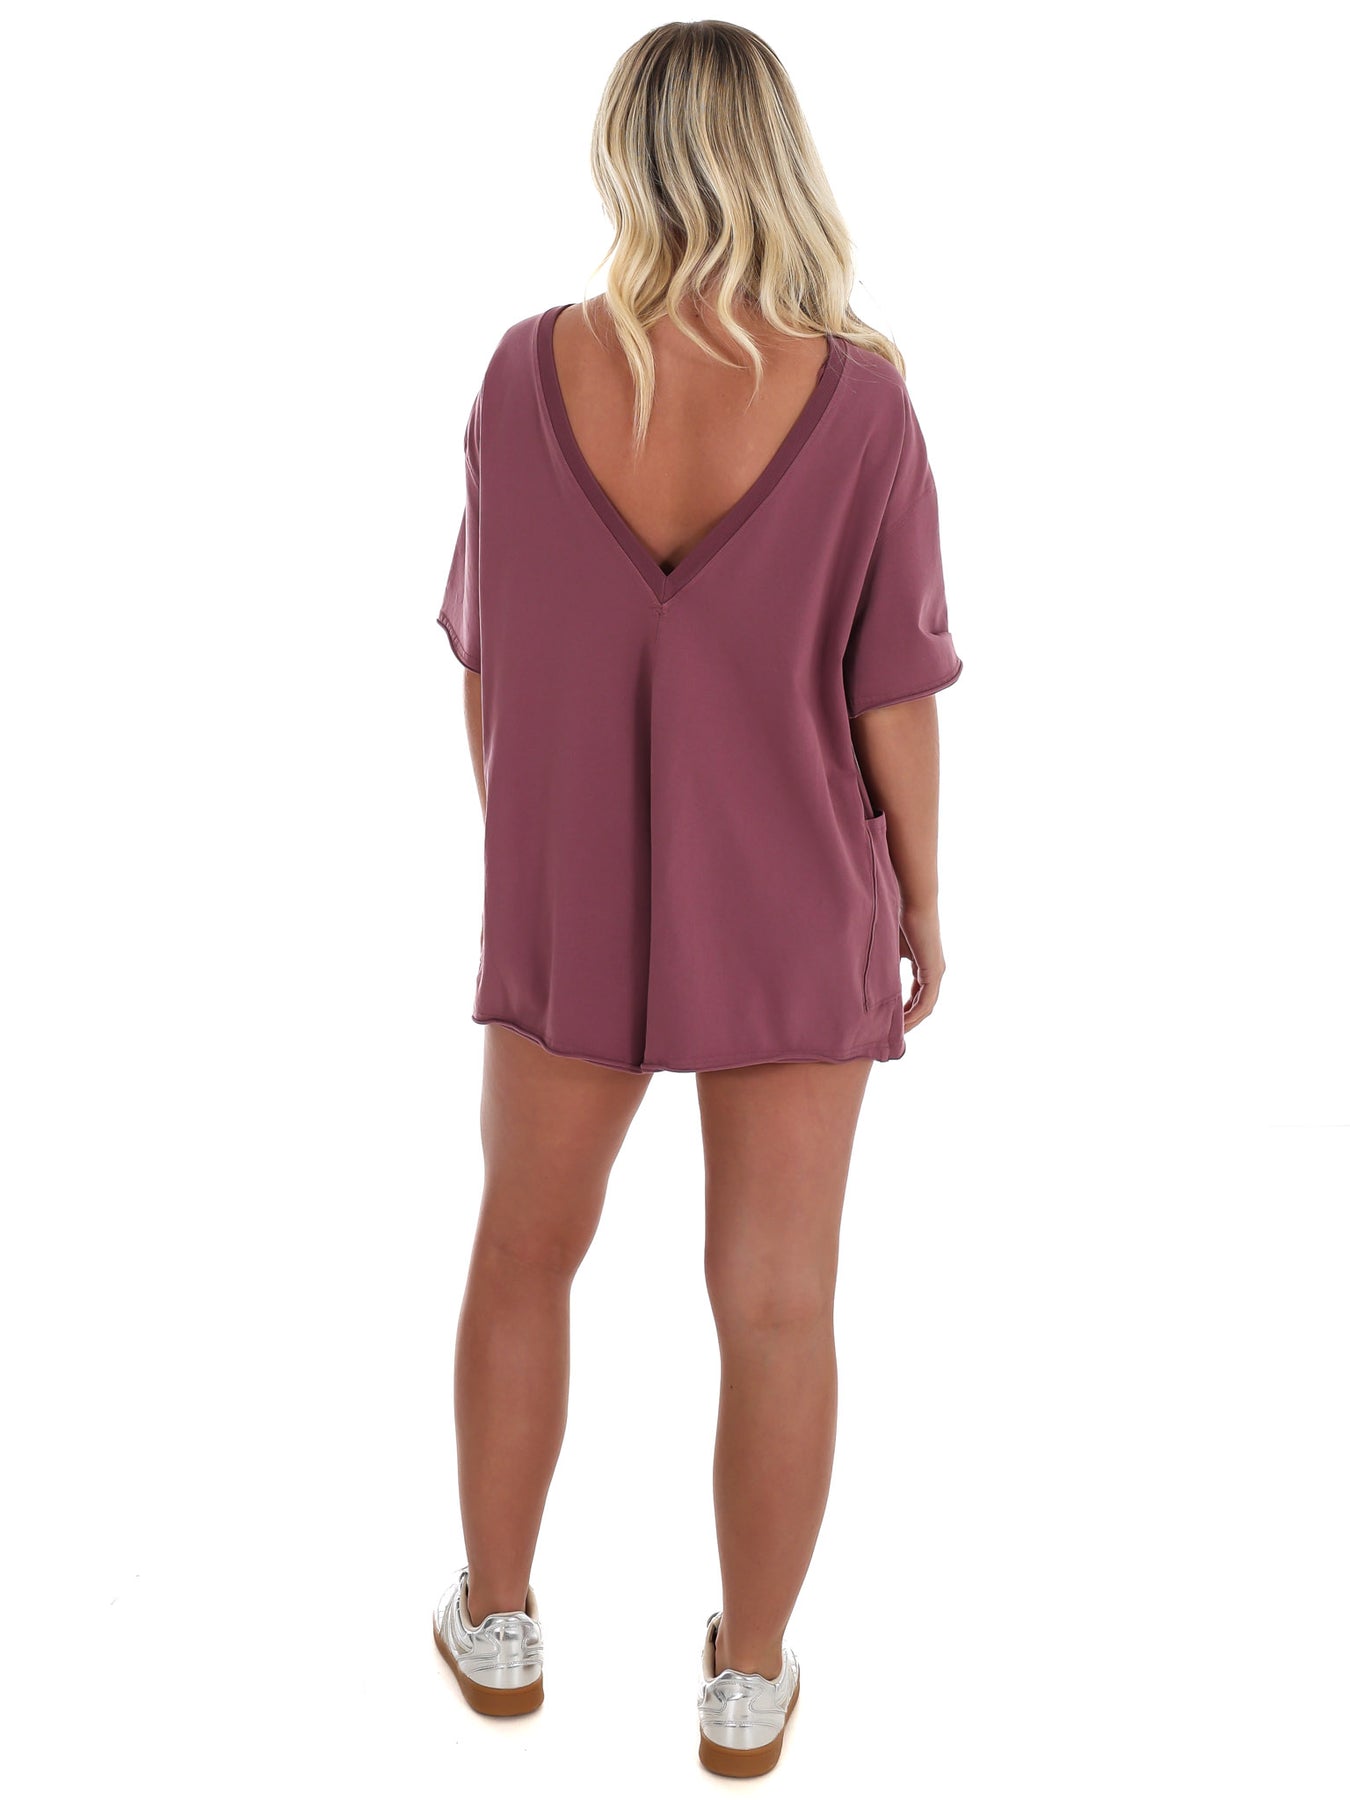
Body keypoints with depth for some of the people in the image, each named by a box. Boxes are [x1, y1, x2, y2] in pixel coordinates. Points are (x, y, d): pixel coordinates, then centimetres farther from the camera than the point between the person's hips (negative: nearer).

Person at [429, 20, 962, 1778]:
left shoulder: (529, 371, -12)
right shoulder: (860, 402, -17)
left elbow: (489, 650, -5)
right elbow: (891, 694, -13)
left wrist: (512, 847, 11)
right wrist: (924, 903, 3)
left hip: (577, 891, 1)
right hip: (788, 901, -1)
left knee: (526, 1247, 22)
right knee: (778, 1299, 13)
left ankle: (500, 1621, 35)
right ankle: (749, 1681, 28)